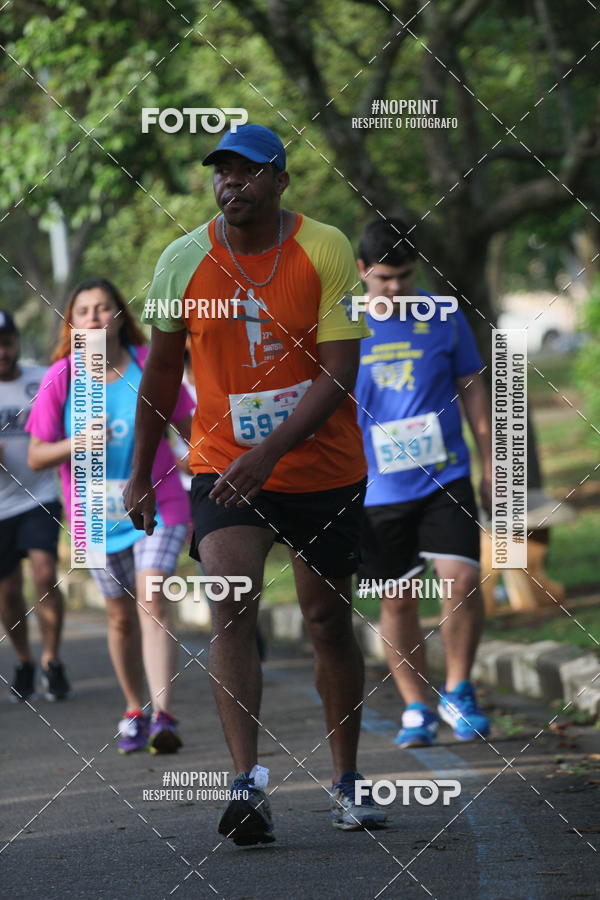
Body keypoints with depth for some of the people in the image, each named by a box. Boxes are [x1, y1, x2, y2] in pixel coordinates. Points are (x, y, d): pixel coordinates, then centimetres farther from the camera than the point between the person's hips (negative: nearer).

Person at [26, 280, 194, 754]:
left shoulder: (151, 366, -6)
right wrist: (77, 444, -21)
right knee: (122, 616, 11)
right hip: (99, 517, 2)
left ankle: (163, 716, -27)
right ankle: (134, 711, 29)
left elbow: (188, 427, 4)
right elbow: (36, 456, -4)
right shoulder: (60, 381, -5)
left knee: (152, 600, -18)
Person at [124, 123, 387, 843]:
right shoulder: (183, 261, -3)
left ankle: (346, 780, 24)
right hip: (223, 465, 0)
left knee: (328, 620, 8)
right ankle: (247, 783, -26)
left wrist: (271, 450, -27)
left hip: (324, 468, 0)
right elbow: (161, 370, 10)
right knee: (231, 604, -19)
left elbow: (338, 374, -15)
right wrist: (140, 473, 13)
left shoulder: (326, 251, -10)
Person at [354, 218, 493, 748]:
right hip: (379, 488, 0)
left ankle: (459, 692, 3)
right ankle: (416, 710, 14)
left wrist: (491, 470, 7)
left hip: (446, 479, 0)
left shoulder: (444, 319, 3)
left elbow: (473, 394, 10)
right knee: (398, 602, 3)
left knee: (463, 581, -14)